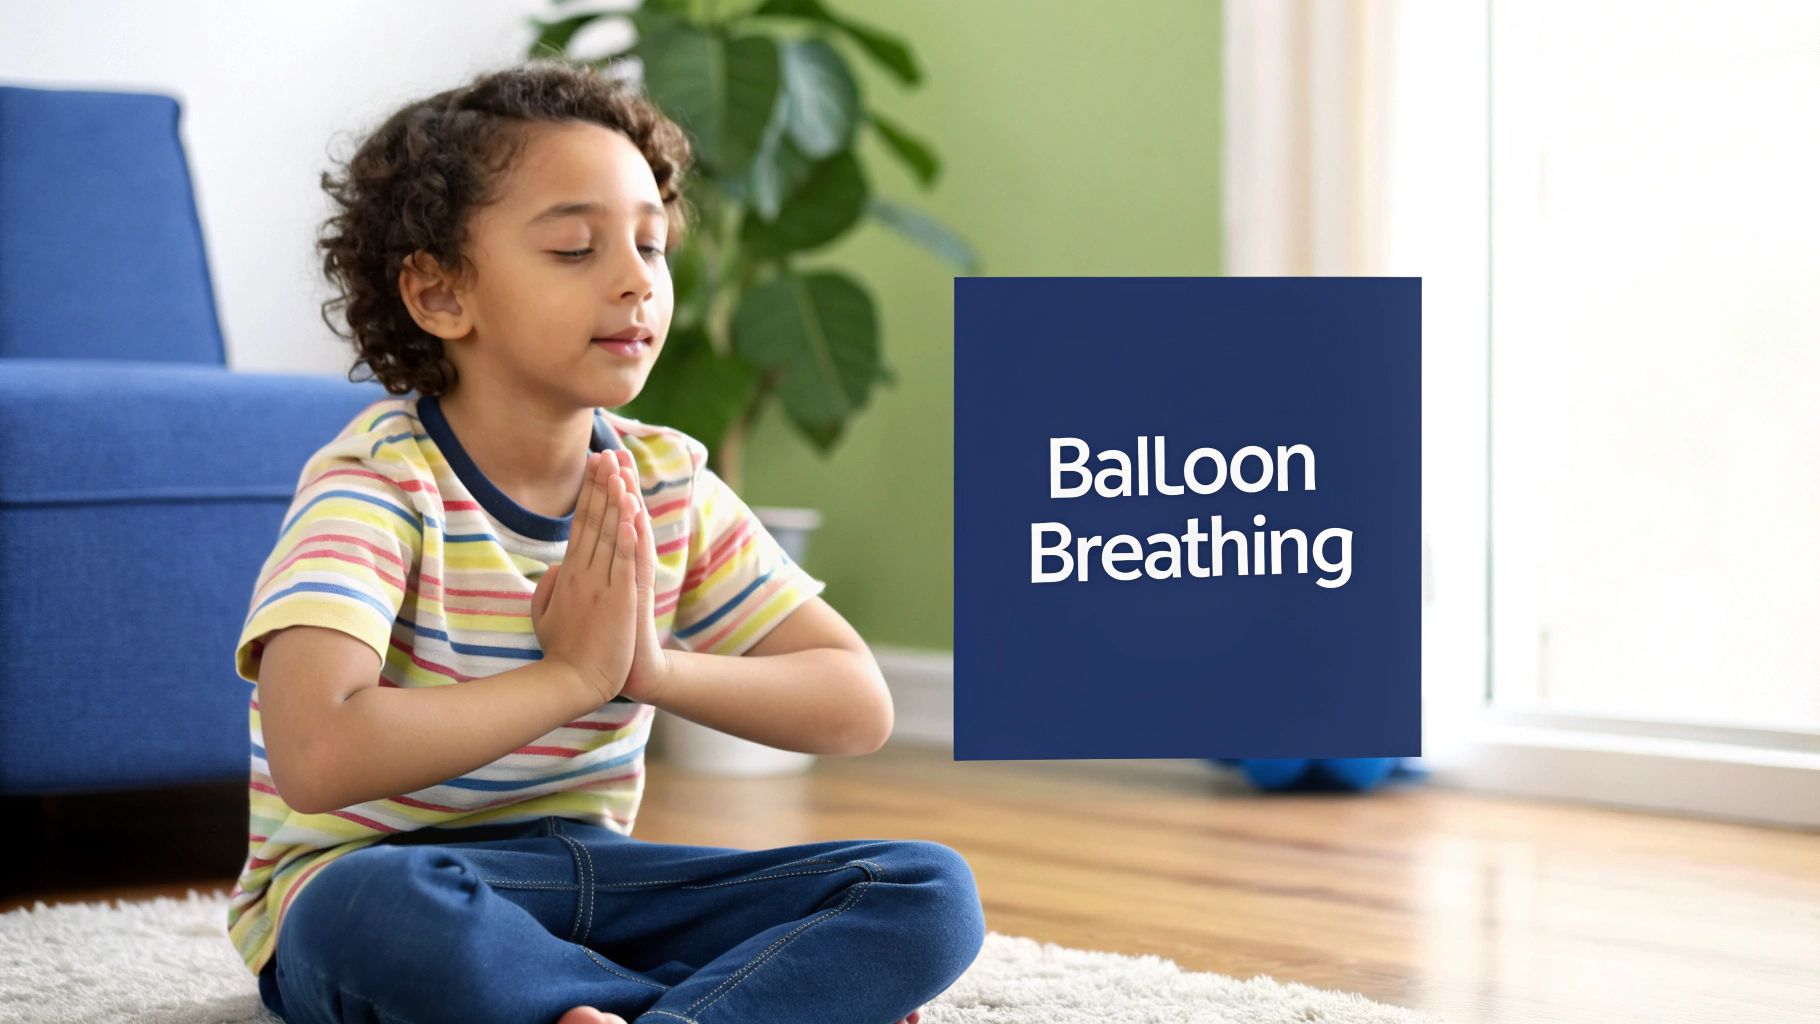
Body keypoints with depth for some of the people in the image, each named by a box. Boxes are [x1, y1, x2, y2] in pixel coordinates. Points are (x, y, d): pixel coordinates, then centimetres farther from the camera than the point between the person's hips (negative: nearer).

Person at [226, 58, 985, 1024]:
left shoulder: (666, 484, 1)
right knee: (388, 906, -43)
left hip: (589, 878, 6)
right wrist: (573, 676, -25)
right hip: (362, 887, -5)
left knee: (932, 891, -10)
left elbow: (858, 708, -1)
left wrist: (656, 668, -18)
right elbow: (319, 756, -33)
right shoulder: (381, 482, -17)